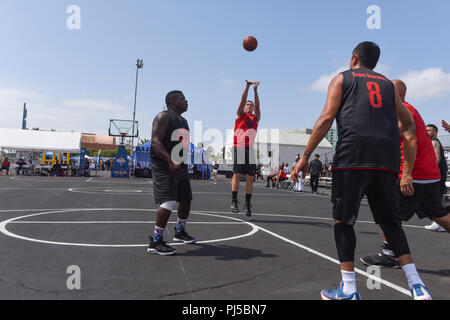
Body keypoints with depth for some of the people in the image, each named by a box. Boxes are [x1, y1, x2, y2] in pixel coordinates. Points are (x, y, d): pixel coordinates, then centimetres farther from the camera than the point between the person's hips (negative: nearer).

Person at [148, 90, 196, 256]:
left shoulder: (184, 121, 19)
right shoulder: (164, 117, -9)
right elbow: (155, 141, -21)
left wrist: (185, 166, 22)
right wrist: (170, 162, -32)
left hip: (180, 167, 9)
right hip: (164, 166, -9)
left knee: (186, 199, 15)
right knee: (169, 202, -18)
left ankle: (180, 232, 35)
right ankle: (155, 242, -8)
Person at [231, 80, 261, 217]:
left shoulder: (256, 117, 20)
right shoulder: (240, 115, 14)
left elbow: (257, 105, 8)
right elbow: (242, 100, 4)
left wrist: (255, 90, 1)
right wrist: (247, 86, -2)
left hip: (250, 149, 3)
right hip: (239, 147, -3)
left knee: (250, 178, 0)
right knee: (237, 174, -8)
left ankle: (248, 203, 5)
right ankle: (234, 201, -3)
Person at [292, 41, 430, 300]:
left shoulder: (342, 78, 15)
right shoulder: (387, 84, 27)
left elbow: (327, 118, -2)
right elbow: (409, 127, 21)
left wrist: (306, 156, -1)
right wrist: (407, 172, 24)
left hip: (353, 156, -4)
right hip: (387, 160, 5)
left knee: (343, 220, 5)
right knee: (391, 222, 16)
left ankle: (349, 290, 7)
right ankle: (417, 286, 14)